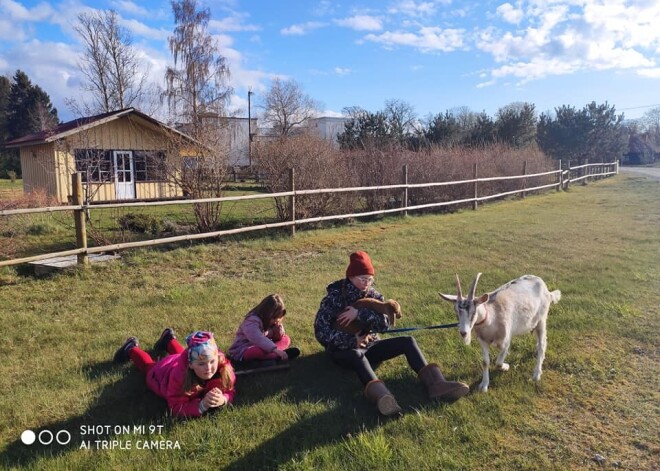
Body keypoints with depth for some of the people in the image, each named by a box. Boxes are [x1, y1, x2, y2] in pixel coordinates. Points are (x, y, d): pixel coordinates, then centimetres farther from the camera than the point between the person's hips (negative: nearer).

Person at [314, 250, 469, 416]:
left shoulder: (372, 295, 3)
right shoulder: (334, 297, -10)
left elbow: (385, 324, -12)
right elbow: (321, 332, -16)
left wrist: (360, 313, -26)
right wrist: (352, 340, -21)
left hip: (368, 345, 5)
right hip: (343, 350, -5)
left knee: (407, 341, -15)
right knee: (358, 355, -41)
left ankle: (435, 383, -32)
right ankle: (382, 397, -67)